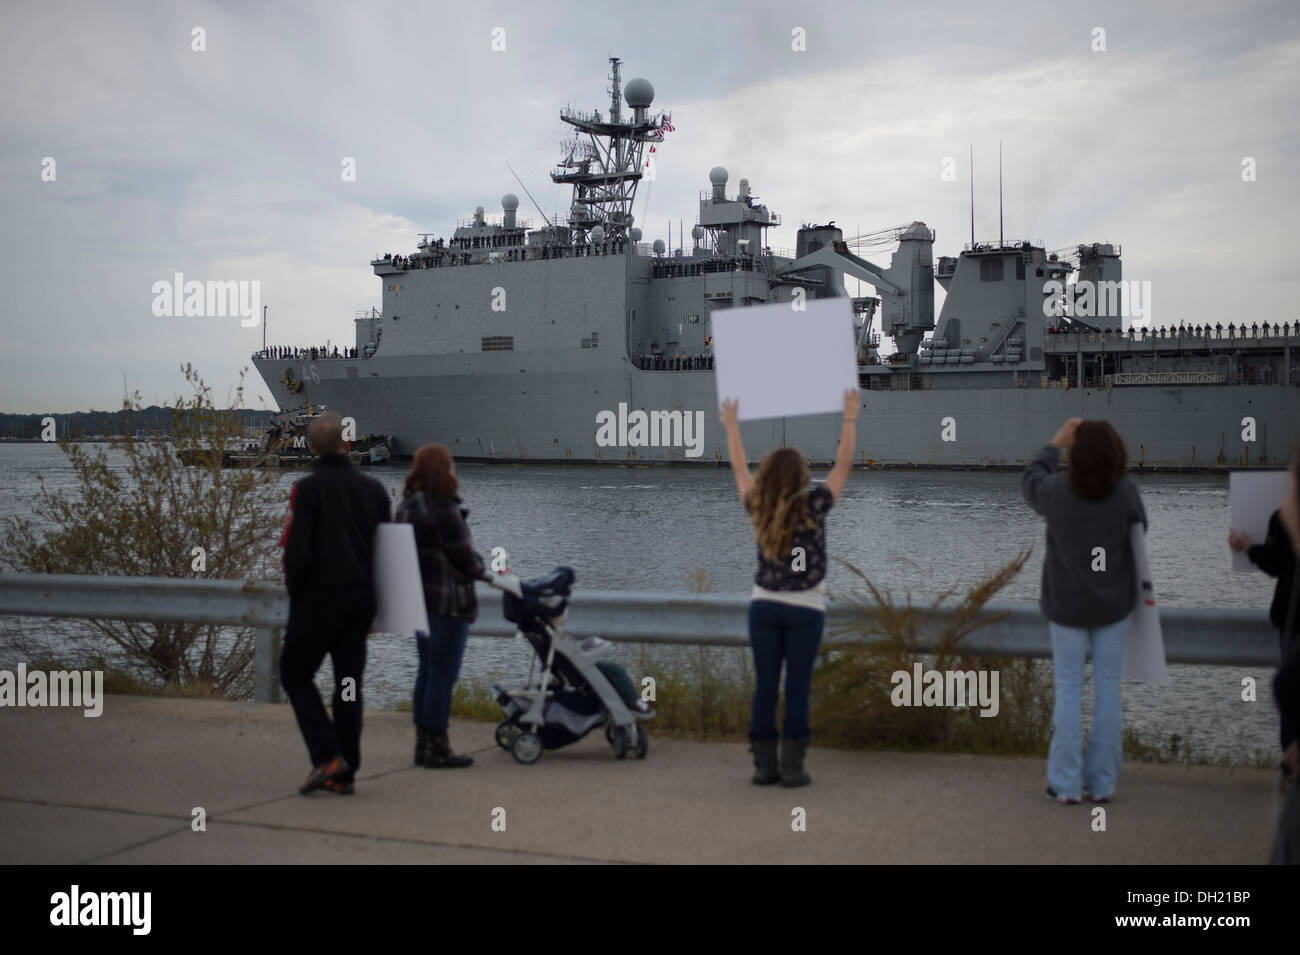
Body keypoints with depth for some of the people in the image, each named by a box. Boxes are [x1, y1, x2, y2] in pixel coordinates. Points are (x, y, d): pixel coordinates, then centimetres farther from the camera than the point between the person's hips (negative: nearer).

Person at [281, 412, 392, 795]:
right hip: (361, 600, 5)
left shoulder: (308, 489, -11)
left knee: (295, 673, 9)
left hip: (320, 597, -5)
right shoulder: (374, 489, 6)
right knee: (349, 682, 10)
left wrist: (295, 594, 0)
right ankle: (345, 773, 11)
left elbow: (298, 551, -16)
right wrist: (372, 601, 15)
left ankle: (328, 756, -4)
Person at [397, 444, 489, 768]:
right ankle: (437, 749, 1)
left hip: (418, 600, 9)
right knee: (443, 675, -3)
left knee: (426, 671, 15)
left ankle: (422, 744, 20)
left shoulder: (406, 506, 9)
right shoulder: (443, 509, -18)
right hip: (448, 602, -9)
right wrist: (483, 570, 5)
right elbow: (463, 557, -16)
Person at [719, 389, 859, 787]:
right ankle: (792, 766, -2)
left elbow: (739, 468, 12)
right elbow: (843, 464, -4)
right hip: (804, 609, -3)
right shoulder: (813, 506, -12)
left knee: (764, 687, 4)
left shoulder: (757, 508, -4)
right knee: (797, 690, -1)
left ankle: (764, 765, 5)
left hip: (763, 605, 3)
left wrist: (732, 426, 24)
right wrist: (850, 419, 5)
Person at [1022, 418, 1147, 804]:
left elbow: (1029, 482, 7)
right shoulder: (1125, 491, -18)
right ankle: (1102, 783, 13)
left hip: (1067, 604, 0)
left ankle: (1066, 784, 9)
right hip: (1114, 603, 0)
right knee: (1108, 688, 9)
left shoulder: (1056, 490, -17)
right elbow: (1139, 530, 1)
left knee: (1068, 689, 9)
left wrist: (1054, 445, 16)